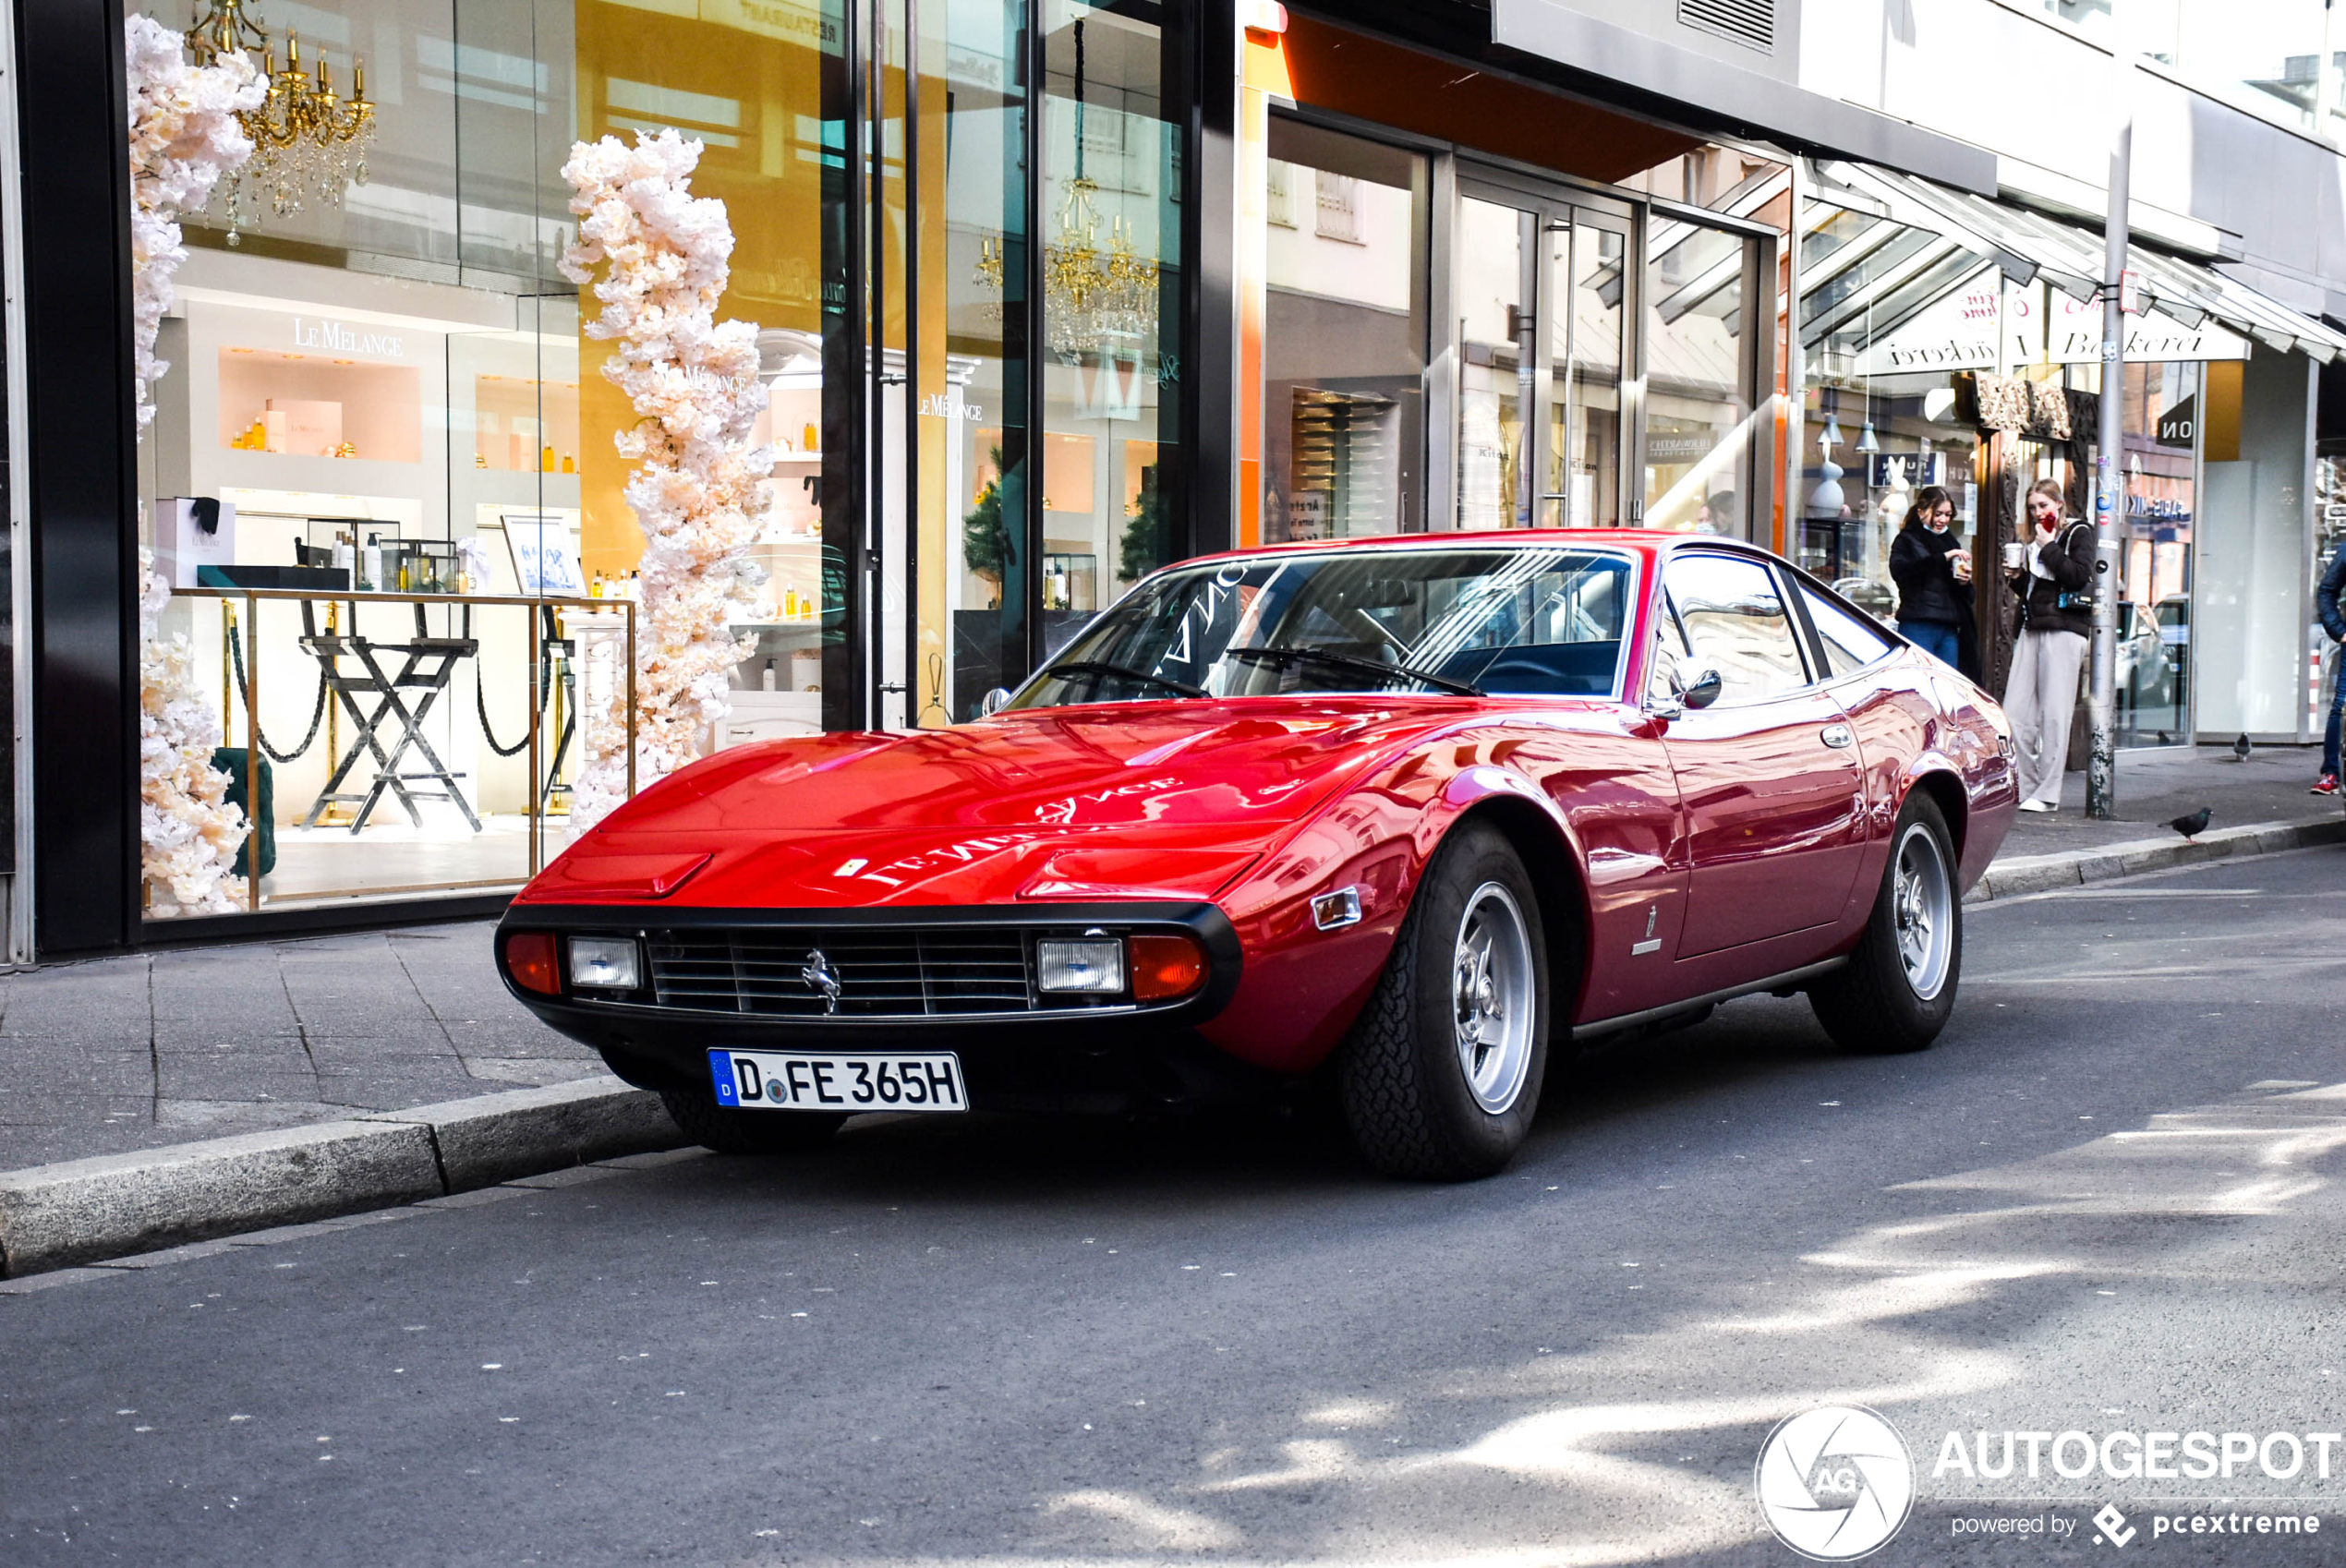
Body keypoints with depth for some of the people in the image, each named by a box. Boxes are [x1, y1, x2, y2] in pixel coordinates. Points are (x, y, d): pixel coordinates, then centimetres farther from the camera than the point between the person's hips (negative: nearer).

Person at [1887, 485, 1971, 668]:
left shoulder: (1950, 542, 20)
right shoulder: (1908, 540, 2)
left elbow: (1967, 597, 24)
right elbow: (1898, 570, -21)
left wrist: (1965, 582, -2)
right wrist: (1943, 557, -22)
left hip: (1949, 628, 6)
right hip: (1918, 627, -6)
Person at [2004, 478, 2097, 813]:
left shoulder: (2078, 534, 2)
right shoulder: (2034, 541, 21)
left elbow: (2079, 575, -14)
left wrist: (2049, 547, -11)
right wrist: (2017, 577, 8)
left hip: (2065, 629, -7)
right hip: (2031, 628, 7)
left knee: (2055, 713, -8)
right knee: (2015, 712, -3)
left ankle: (2048, 794, -7)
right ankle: (2024, 786, 2)